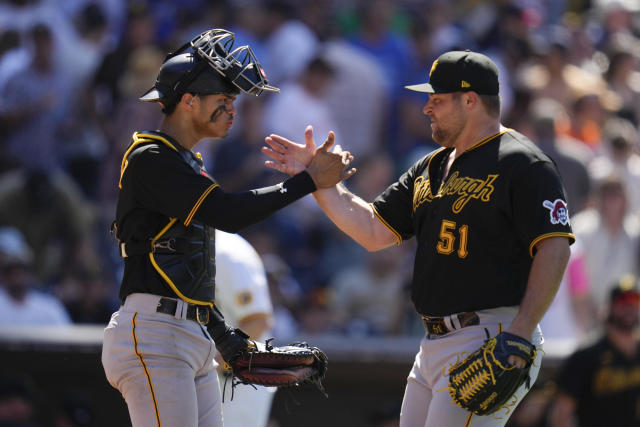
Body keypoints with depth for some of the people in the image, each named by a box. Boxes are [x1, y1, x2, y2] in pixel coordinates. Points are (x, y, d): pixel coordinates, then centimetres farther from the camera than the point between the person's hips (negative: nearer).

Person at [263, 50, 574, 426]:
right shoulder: (431, 168, 20)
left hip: (491, 339, -9)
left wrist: (520, 336, -23)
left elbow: (555, 248, -15)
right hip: (435, 346, 9)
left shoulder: (520, 163, -8)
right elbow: (373, 231, 21)